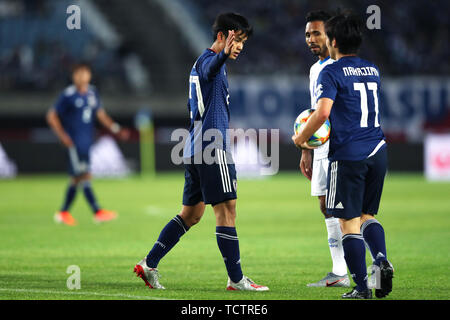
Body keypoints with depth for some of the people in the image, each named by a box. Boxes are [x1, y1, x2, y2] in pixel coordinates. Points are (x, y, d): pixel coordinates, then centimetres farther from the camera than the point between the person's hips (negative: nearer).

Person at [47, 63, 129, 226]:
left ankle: (63, 212, 20)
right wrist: (62, 135, -14)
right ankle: (98, 212, -17)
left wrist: (116, 129, 12)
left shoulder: (92, 93, 10)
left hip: (87, 142, 7)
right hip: (74, 143, -7)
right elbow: (52, 116, -6)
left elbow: (100, 114, 21)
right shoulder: (68, 95, -9)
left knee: (77, 178, 10)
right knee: (84, 175, -12)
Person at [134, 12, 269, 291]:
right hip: (212, 148, -10)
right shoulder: (208, 60, -10)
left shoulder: (206, 61, 21)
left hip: (195, 150, 10)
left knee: (191, 214, 13)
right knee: (227, 211, -7)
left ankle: (149, 264, 13)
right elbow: (210, 69, -37)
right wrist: (223, 55, -59)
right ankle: (236, 279, -5)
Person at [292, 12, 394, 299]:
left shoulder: (332, 72, -8)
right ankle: (382, 259, -7)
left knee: (349, 222, 1)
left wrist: (301, 137, -4)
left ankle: (361, 287, -1)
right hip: (378, 151, 6)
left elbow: (323, 112, -20)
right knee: (367, 215, 18)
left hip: (348, 155, -6)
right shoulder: (373, 70, 14)